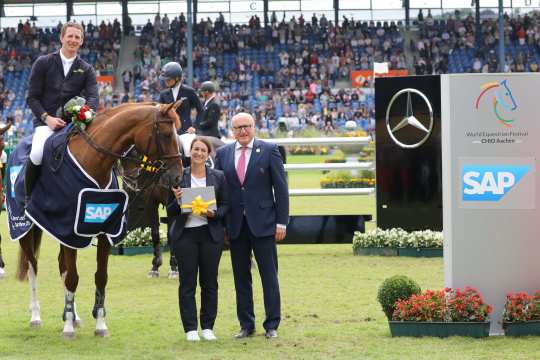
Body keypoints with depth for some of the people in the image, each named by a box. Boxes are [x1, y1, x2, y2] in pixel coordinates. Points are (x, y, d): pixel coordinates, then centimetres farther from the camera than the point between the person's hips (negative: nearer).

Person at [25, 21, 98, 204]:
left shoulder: (86, 70, 12)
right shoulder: (43, 63, 6)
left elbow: (93, 96, -4)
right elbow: (32, 98, 3)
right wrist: (47, 117, -14)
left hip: (73, 122, 3)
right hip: (45, 121, -3)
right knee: (38, 153, -32)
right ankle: (28, 198, -14)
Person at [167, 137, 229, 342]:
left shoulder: (218, 177, 6)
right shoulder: (178, 177, 3)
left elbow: (226, 206, 6)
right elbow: (170, 211, 5)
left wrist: (214, 213, -14)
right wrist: (177, 200, -16)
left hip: (210, 234, 1)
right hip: (185, 234, -1)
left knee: (209, 282, 5)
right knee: (187, 282, 0)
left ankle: (208, 327, 13)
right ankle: (190, 328, 5)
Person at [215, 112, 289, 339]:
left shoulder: (269, 150, 0)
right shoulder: (223, 153, 8)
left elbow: (281, 188, -1)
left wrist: (281, 222, -6)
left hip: (263, 223, -3)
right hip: (235, 225, 3)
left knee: (269, 276, 1)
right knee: (241, 277, 7)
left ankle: (272, 325, 7)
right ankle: (246, 325, 14)